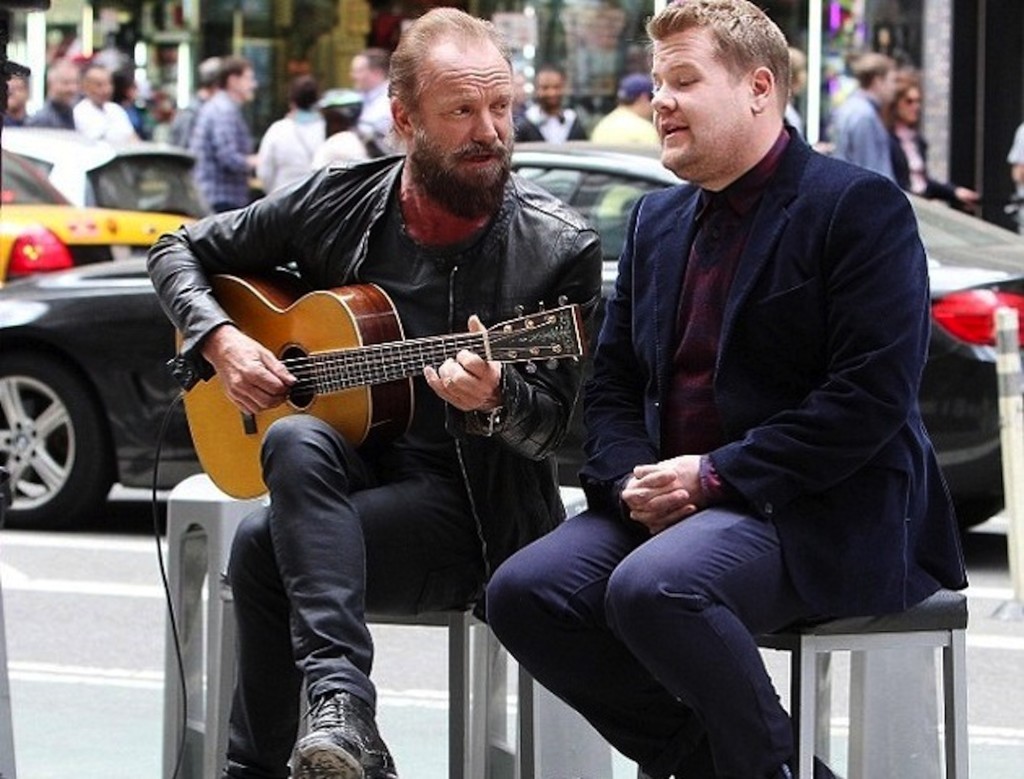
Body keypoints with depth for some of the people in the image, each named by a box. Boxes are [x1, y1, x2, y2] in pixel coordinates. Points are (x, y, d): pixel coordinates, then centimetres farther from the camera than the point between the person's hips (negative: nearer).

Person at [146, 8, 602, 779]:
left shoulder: (559, 248, -6)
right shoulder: (340, 201, 3)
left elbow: (551, 423, -5)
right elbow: (182, 251, 14)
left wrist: (493, 400, -27)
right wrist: (219, 340, -4)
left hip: (476, 507, -4)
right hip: (344, 476, 4)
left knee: (265, 545, -29)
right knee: (298, 442, -33)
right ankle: (340, 706, -38)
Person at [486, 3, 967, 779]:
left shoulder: (860, 206, -7)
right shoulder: (658, 220, 17)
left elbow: (874, 395, -16)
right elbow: (612, 386, 16)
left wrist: (715, 476, -18)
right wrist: (635, 479, -7)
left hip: (822, 517, -8)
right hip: (670, 503, 8)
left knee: (652, 589, -33)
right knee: (524, 593, -15)